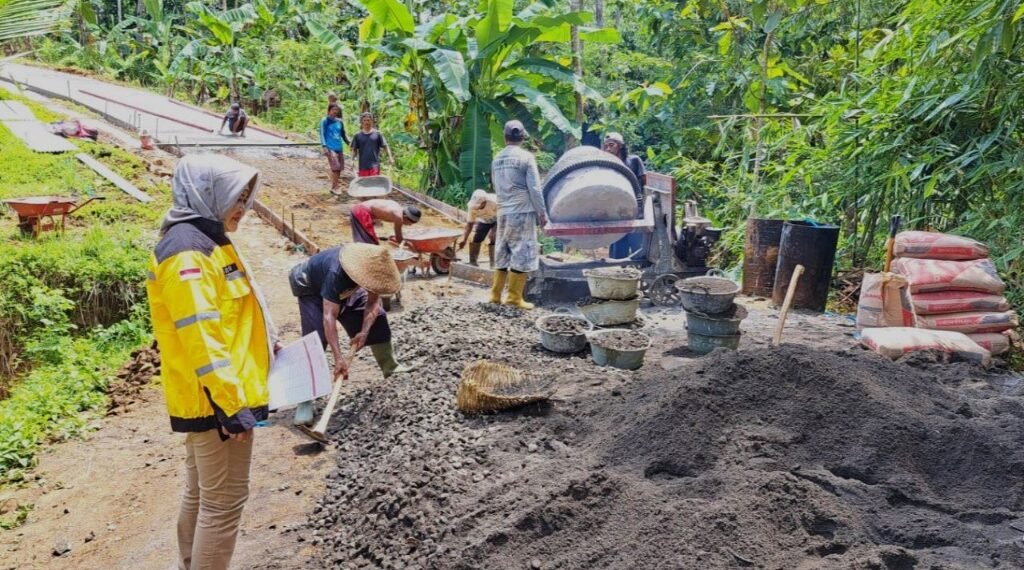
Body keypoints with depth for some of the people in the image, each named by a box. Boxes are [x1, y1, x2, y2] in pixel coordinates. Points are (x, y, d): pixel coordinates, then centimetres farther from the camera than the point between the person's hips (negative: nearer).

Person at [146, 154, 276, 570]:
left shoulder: (203, 241, 13)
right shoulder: (187, 250, -20)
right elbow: (200, 337, -26)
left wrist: (259, 345, 24)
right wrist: (230, 403, -26)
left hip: (210, 396, 11)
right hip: (216, 399, -11)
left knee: (201, 493, 22)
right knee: (223, 502, -1)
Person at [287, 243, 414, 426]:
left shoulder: (374, 267, -28)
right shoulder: (336, 274, -45)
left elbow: (373, 303, -18)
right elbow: (329, 317, -47)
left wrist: (364, 331, -33)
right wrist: (338, 358, -51)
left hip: (346, 289, 6)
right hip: (312, 290, -6)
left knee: (377, 318, 1)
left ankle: (390, 367, 21)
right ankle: (304, 400, -19)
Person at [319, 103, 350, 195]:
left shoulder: (340, 122, 12)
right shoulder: (325, 121, -3)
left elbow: (343, 135, 22)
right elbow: (322, 135, -7)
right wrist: (324, 147, -17)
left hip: (339, 148, 6)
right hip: (330, 148, -6)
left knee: (339, 168, 7)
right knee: (335, 168, -15)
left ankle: (336, 186, 17)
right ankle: (334, 187, -8)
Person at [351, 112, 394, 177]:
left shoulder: (377, 134, 4)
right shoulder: (358, 135, 6)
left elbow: (385, 146, 5)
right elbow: (354, 150, 10)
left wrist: (390, 157, -3)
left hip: (374, 165, -1)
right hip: (363, 165, 1)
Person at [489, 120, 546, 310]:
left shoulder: (497, 159, 8)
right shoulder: (526, 157, -9)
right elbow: (535, 189, -10)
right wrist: (542, 213, -3)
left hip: (503, 213, 6)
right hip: (522, 212, -6)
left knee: (502, 253, 14)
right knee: (522, 254, 0)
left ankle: (496, 294, 16)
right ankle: (514, 297, 0)